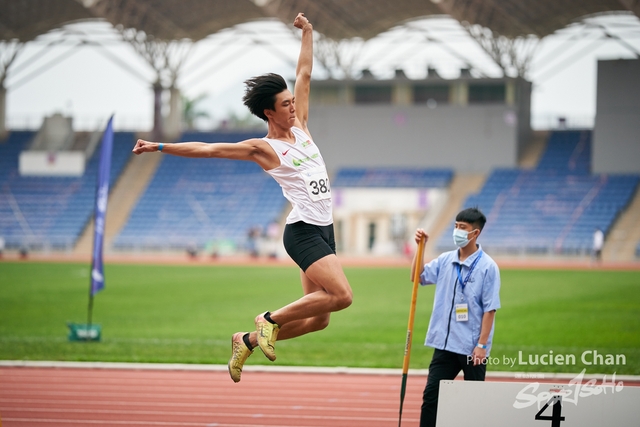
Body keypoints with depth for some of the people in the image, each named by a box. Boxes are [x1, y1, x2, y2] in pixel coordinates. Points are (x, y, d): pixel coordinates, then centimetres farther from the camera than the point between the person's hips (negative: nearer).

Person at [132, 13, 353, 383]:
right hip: (304, 230, -8)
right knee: (341, 295, -23)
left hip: (323, 229, 8)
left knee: (318, 318, 6)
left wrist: (308, 33, 20)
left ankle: (248, 340, 21)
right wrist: (161, 147, -10)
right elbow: (209, 149, -7)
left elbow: (304, 74, 20)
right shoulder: (264, 149, -7)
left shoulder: (300, 127, 11)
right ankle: (272, 320, -8)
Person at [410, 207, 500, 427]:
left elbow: (490, 309, -11)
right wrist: (421, 247, 2)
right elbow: (418, 276, 13)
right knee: (431, 395, 1)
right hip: (444, 343, 5)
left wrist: (482, 344, -15)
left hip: (472, 348, -5)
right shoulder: (445, 260, 6)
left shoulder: (487, 267, -10)